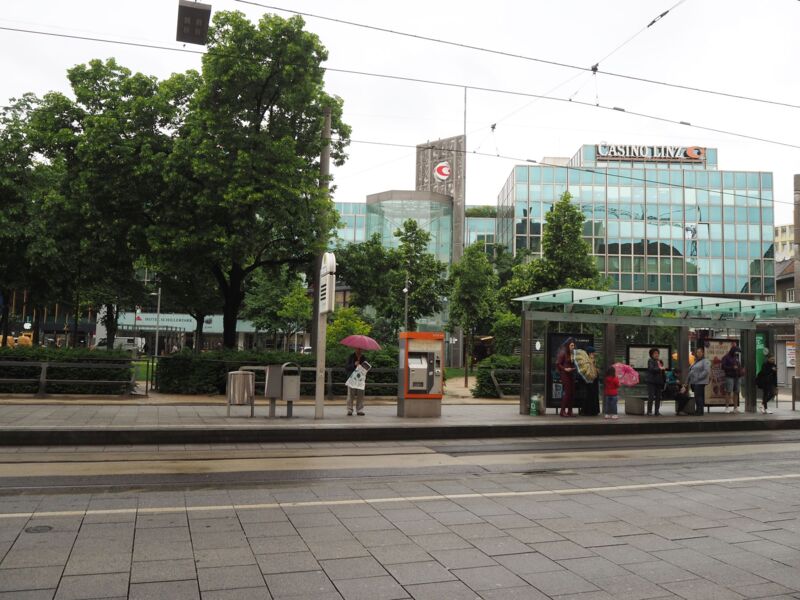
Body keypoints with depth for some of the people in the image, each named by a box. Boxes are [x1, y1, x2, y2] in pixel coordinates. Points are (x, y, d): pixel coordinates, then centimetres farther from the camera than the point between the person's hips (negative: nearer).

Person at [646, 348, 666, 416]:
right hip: (652, 382, -6)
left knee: (658, 397, 6)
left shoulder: (660, 361, 17)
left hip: (659, 382, 6)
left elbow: (663, 373, 20)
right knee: (651, 396, -8)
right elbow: (652, 369, -19)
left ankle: (657, 411, 12)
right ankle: (649, 411, -3)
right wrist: (659, 369, -11)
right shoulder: (650, 361, -1)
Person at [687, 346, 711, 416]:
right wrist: (688, 381, 17)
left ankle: (700, 411, -9)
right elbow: (691, 372, 25)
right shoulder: (695, 361, 23)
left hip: (700, 382, -9)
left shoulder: (705, 361, -5)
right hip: (694, 382, 9)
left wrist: (698, 378, -19)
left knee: (699, 397, -11)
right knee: (697, 397, 10)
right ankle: (698, 411, 13)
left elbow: (706, 371, -18)